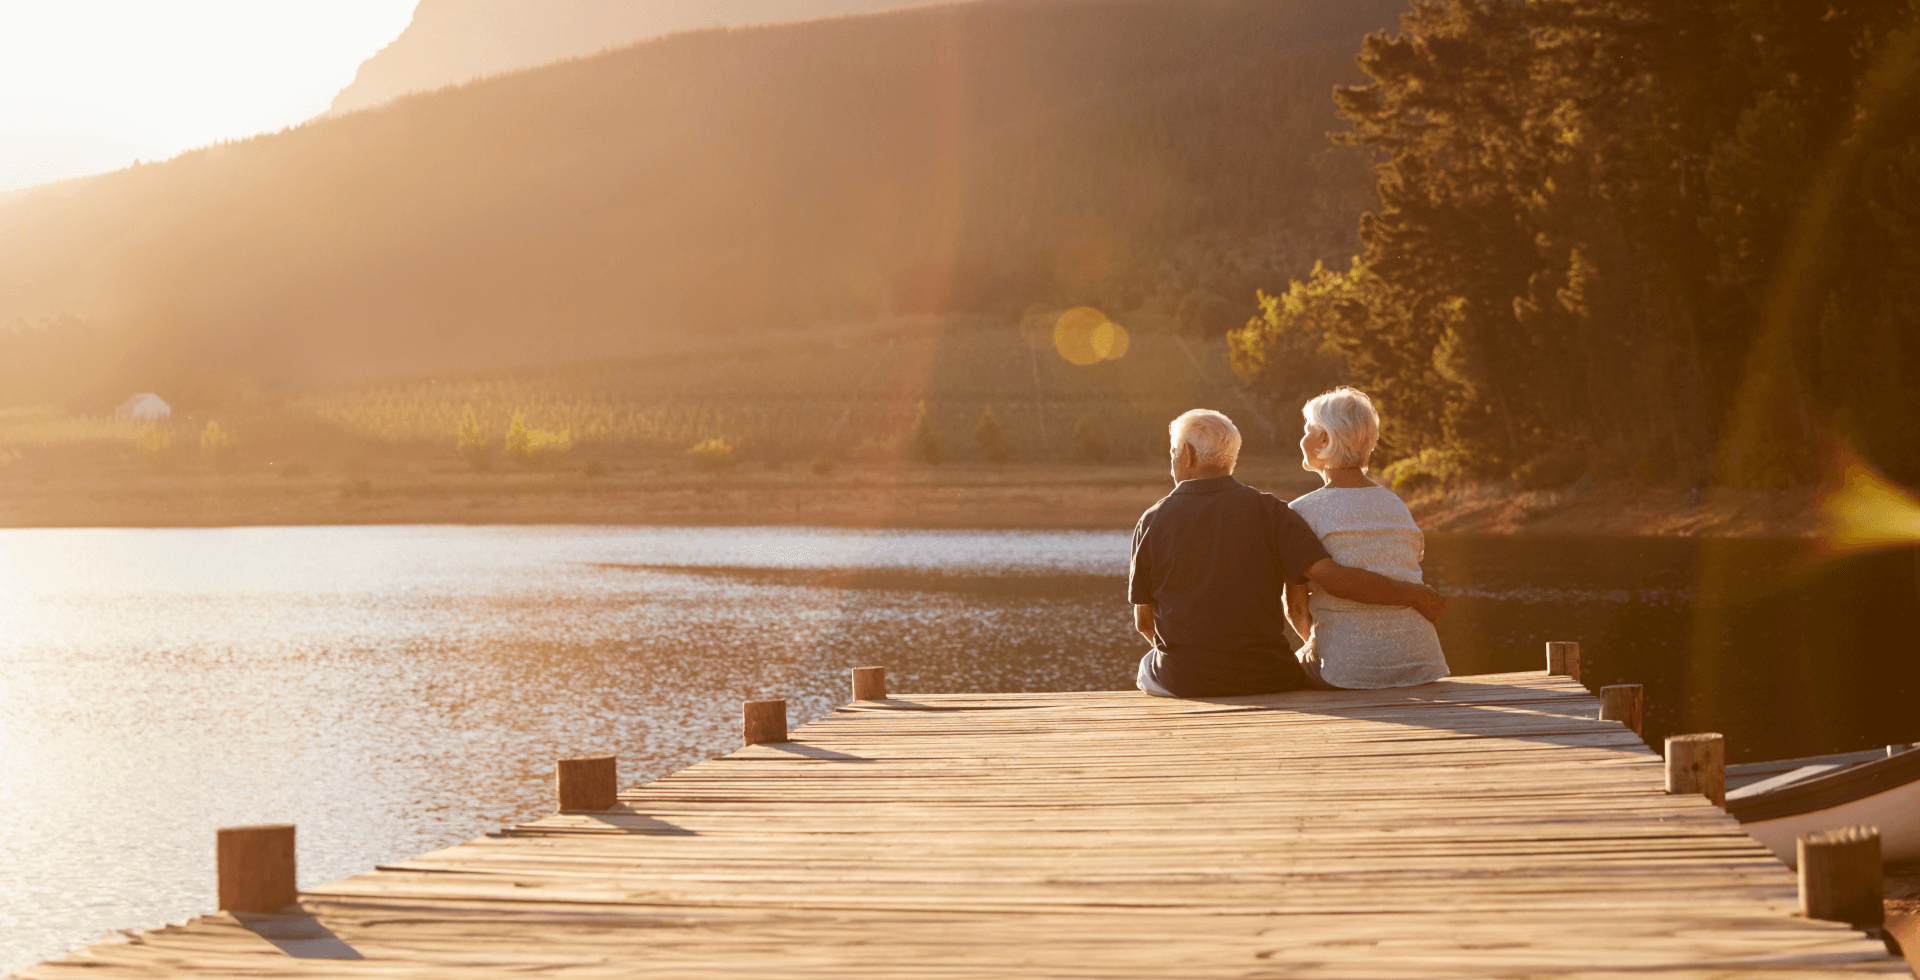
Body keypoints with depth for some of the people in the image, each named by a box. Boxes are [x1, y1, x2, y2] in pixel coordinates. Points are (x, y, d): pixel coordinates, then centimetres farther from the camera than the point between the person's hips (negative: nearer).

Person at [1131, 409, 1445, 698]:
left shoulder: (1153, 522, -3)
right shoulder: (1268, 511, -6)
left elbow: (1144, 620, 5)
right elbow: (1333, 578, -15)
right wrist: (1414, 594, -3)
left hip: (1184, 683, 0)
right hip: (1265, 680, 0)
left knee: (1149, 668, 34)